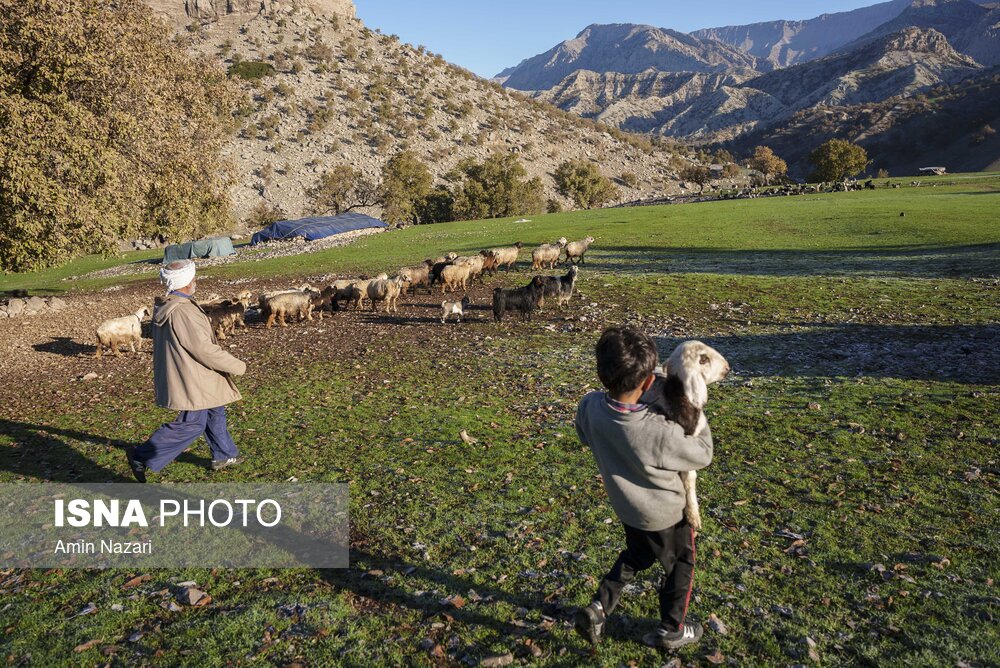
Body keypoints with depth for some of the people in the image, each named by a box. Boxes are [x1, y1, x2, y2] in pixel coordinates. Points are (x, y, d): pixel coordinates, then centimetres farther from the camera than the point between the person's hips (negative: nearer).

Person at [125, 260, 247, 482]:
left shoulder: (164, 307, 5)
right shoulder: (183, 312, -27)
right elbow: (204, 350, -25)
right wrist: (237, 367, -15)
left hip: (184, 375, 11)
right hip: (192, 380, -11)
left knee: (214, 413, 21)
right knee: (192, 424, -1)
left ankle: (223, 455, 34)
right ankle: (143, 457, 6)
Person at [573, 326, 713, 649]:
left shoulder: (590, 407, -25)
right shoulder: (661, 433, -40)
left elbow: (586, 437, 0)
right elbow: (703, 454, -19)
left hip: (626, 507, 5)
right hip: (665, 513, -5)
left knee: (636, 555, 33)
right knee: (679, 566, 24)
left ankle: (598, 607, 27)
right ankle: (671, 630, 42)